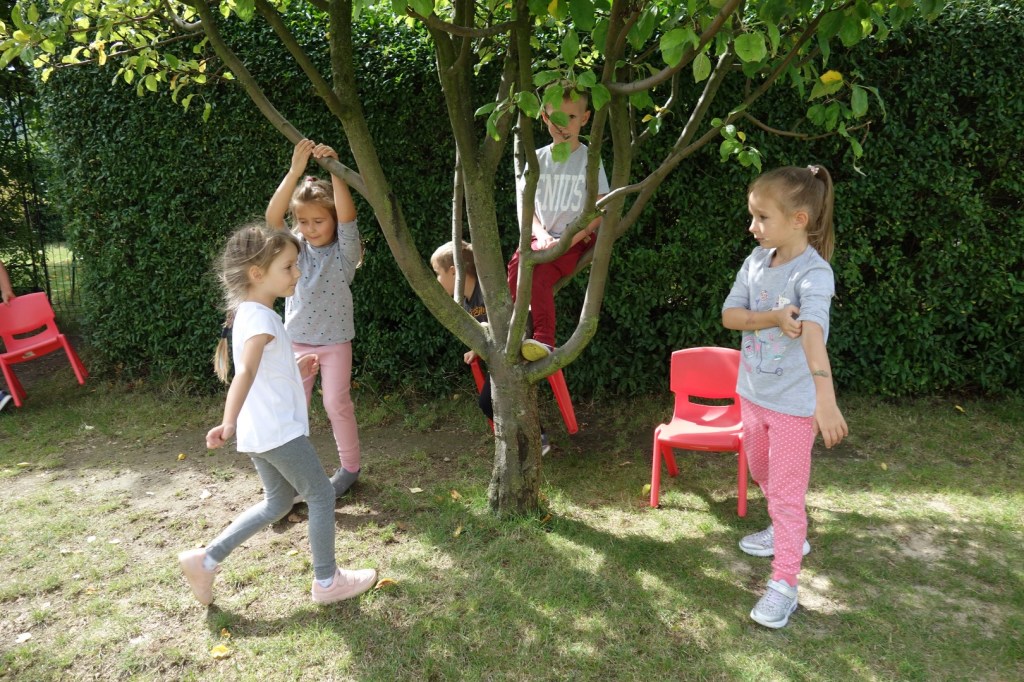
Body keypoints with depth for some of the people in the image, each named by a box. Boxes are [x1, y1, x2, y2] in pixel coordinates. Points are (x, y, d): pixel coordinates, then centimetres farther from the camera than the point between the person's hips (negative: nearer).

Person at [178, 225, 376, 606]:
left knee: (278, 502, 21)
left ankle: (205, 561, 22)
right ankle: (327, 581, 16)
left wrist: (295, 372, 18)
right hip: (279, 431, -10)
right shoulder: (260, 318, -18)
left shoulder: (249, 314, 12)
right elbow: (246, 372, -35)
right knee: (321, 496, 5)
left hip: (260, 433, 10)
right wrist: (229, 422, -45)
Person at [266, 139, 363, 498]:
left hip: (335, 340, -2)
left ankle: (350, 466, 25)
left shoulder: (344, 249, -9)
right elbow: (272, 217, -21)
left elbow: (347, 214, -28)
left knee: (337, 404, 6)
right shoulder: (295, 248, -3)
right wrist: (295, 171, -30)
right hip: (297, 340, 3)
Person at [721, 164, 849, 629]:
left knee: (786, 491, 1)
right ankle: (787, 533, 50)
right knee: (761, 473, 25)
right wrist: (773, 317, -26)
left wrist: (826, 398, -52)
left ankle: (784, 583, 15)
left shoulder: (814, 272, -23)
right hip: (753, 393, 7)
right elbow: (729, 315, -8)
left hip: (793, 403, -7)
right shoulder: (757, 259, -3)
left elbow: (813, 333, -40)